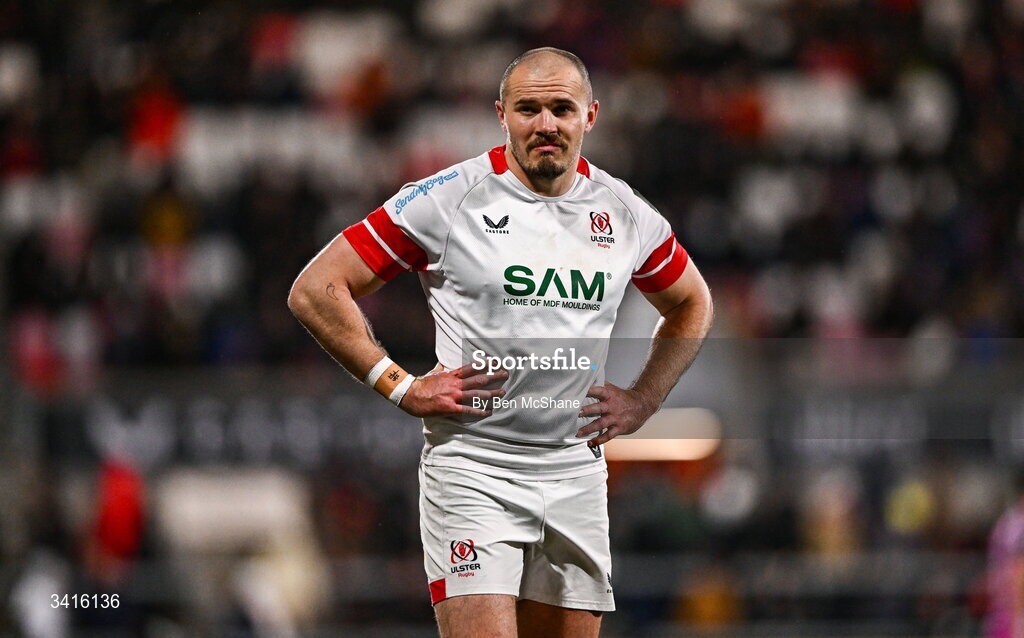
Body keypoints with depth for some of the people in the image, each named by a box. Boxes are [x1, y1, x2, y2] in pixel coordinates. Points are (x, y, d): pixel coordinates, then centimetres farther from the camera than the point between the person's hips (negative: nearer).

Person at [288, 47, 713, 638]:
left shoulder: (625, 213, 8)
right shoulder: (448, 198, -6)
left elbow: (691, 306, 27)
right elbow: (316, 290, -3)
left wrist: (641, 401, 13)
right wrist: (401, 386, -8)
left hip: (576, 472, 5)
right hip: (473, 471, -4)